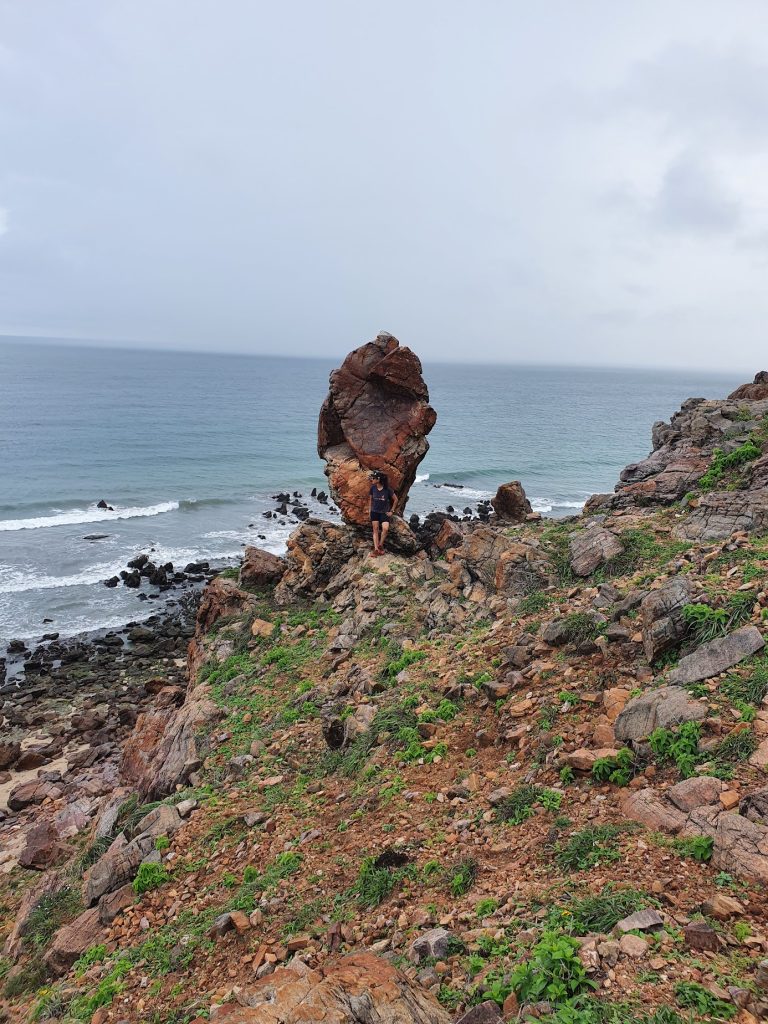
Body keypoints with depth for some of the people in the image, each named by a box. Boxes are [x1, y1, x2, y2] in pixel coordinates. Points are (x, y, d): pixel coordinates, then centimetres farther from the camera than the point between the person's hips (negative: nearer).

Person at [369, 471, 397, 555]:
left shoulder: (387, 489, -14)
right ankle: (376, 548, 0)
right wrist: (371, 509, 12)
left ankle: (380, 545, 1)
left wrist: (392, 511, -2)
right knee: (375, 530, 0)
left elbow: (395, 500, -2)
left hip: (384, 512, -3)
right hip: (374, 512, 3)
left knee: (385, 529, -20)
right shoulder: (373, 488, -4)